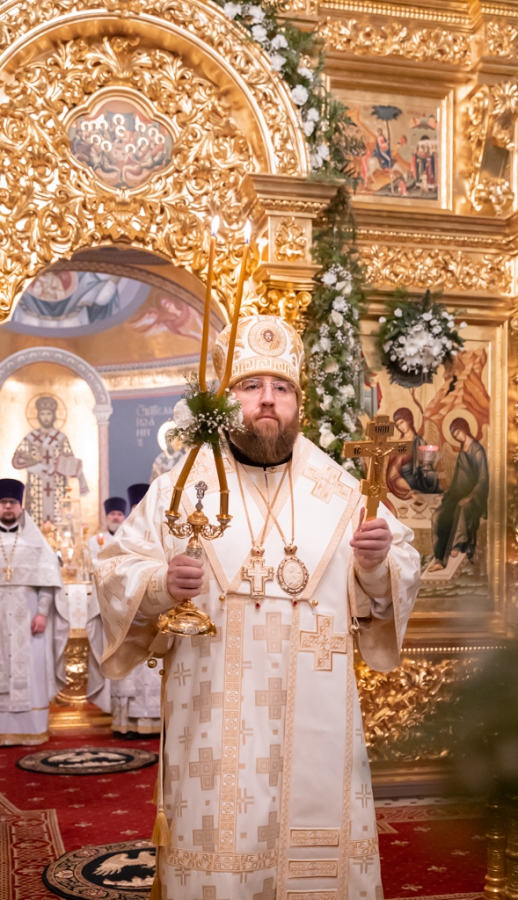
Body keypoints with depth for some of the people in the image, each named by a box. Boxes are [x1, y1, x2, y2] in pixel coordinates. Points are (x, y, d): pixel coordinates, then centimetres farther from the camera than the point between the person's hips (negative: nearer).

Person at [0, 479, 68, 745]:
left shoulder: (35, 541, 7)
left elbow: (48, 580, 1)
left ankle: (32, 729, 3)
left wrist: (42, 612, -10)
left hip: (27, 617, 0)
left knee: (31, 671, -1)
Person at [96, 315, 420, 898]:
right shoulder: (179, 488, 2)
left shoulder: (341, 492, 6)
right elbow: (116, 575, 2)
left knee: (315, 844, 7)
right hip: (214, 722, -1)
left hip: (315, 723, 1)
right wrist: (161, 584, -18)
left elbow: (398, 578, 8)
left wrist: (378, 564, -13)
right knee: (215, 846, 4)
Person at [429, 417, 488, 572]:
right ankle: (440, 559, -19)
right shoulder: (462, 451, 15)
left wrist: (469, 498, -23)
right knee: (439, 516, -17)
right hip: (460, 494, 7)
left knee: (462, 508, -41)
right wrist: (448, 495, 8)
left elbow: (483, 480, -15)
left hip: (474, 496, -7)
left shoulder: (478, 451, -10)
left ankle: (457, 545, -33)